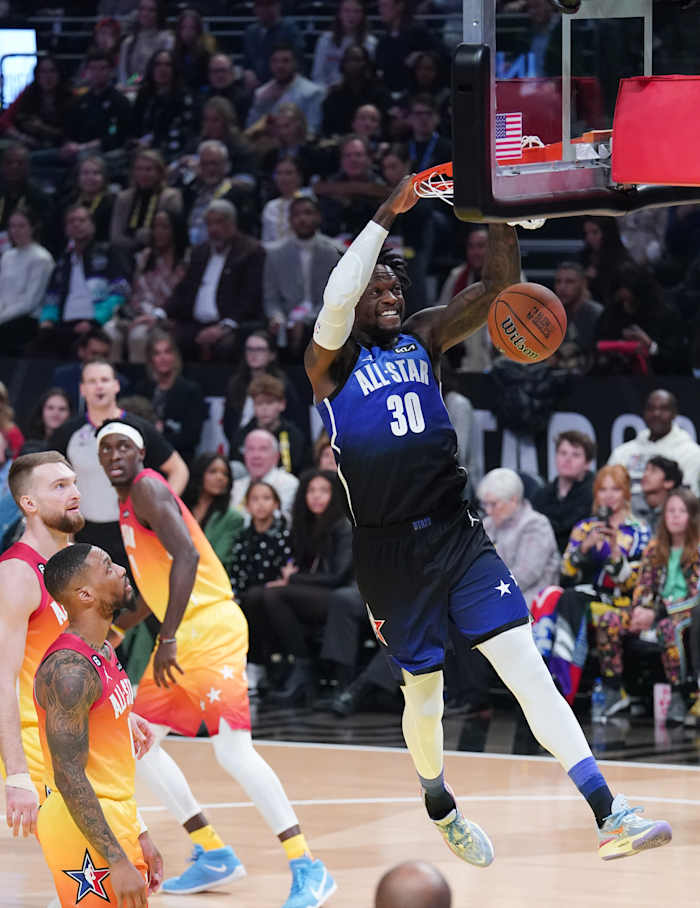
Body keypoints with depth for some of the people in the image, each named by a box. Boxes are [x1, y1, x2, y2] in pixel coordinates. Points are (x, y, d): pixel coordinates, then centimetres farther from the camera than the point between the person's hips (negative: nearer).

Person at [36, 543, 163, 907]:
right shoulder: (69, 670, -20)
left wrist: (138, 836, 19)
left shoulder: (106, 654, 10)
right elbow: (69, 777, -23)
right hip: (85, 829, -10)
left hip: (113, 823, 10)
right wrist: (116, 861, -26)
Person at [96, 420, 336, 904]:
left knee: (233, 750, -18)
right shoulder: (128, 503, 18)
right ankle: (214, 855, 16)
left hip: (210, 628, -10)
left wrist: (168, 639, -28)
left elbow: (186, 555, -25)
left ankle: (308, 869, -18)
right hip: (181, 636, 10)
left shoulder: (147, 488, -11)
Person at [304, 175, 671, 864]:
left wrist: (500, 214, -13)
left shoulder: (422, 337, 11)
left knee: (529, 666, -8)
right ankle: (440, 808, 38)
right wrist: (387, 215, -27)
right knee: (424, 692, 9)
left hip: (457, 535, 3)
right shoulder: (330, 362, -3)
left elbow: (498, 285, 3)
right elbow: (335, 302, -24)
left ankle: (609, 817, -16)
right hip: (388, 549, -3)